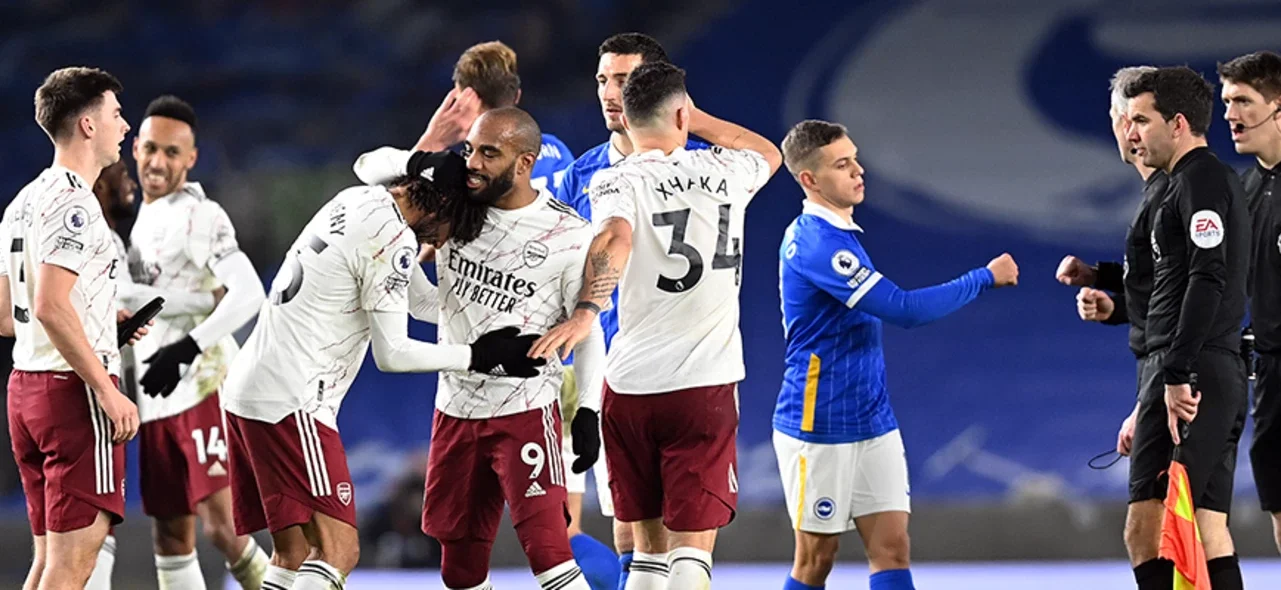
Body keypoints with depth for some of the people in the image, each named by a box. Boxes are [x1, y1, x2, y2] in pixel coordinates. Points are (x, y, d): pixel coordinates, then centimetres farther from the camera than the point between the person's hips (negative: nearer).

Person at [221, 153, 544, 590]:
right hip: (291, 403, -10)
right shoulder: (393, 238, -13)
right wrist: (478, 356, -5)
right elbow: (391, 353, -12)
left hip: (246, 388, 10)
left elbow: (424, 302, 25)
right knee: (337, 551, -16)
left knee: (294, 553, 13)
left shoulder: (360, 201, 15)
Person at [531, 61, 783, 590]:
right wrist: (693, 117, 32)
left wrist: (586, 311, -33)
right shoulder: (723, 171, 6)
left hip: (630, 387, 0)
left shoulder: (616, 181, -2)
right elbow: (769, 153, 30)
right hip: (706, 387, 0)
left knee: (650, 547, 14)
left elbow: (615, 238, -25)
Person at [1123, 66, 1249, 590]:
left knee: (1148, 528, -17)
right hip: (1220, 380, 11)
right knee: (1208, 534, 7)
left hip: (1192, 375, -11)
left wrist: (1177, 374, -25)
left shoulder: (1201, 180, -7)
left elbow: (1207, 279, -20)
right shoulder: (1207, 182, 25)